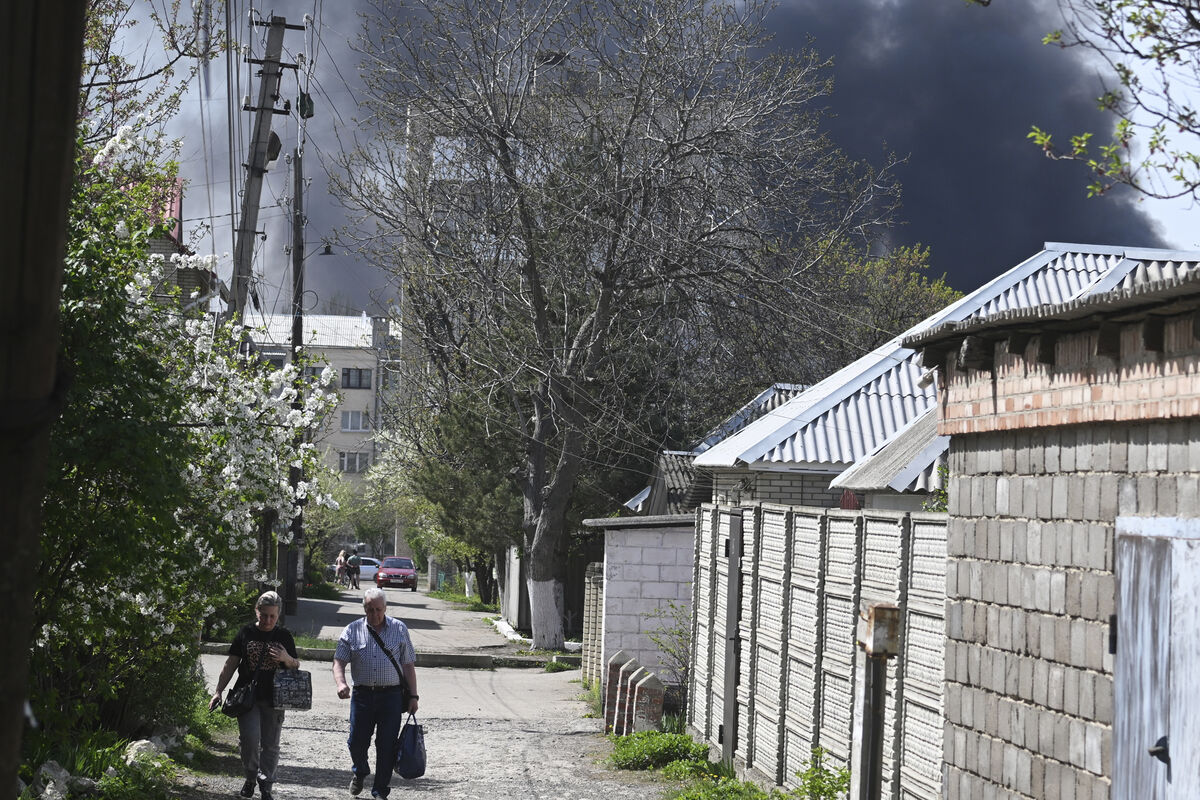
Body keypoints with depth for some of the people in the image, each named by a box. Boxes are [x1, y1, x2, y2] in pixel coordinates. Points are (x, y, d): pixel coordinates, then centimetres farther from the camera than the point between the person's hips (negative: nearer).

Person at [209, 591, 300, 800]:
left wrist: (287, 659, -12)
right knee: (250, 737, -16)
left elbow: (296, 667, 11)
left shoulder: (284, 636, 6)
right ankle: (251, 777, 7)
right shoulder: (246, 633, 4)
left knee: (270, 744, 5)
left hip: (273, 700, 1)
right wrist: (218, 692, 4)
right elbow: (231, 664, 9)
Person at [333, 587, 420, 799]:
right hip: (362, 693, 1)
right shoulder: (352, 630, 6)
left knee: (387, 745, -1)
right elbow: (339, 661, 3)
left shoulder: (399, 629, 6)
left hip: (391, 696, -1)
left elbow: (409, 666, 8)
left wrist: (413, 696, 3)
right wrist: (341, 683, -17)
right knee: (356, 741, 3)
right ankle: (359, 772, 35)